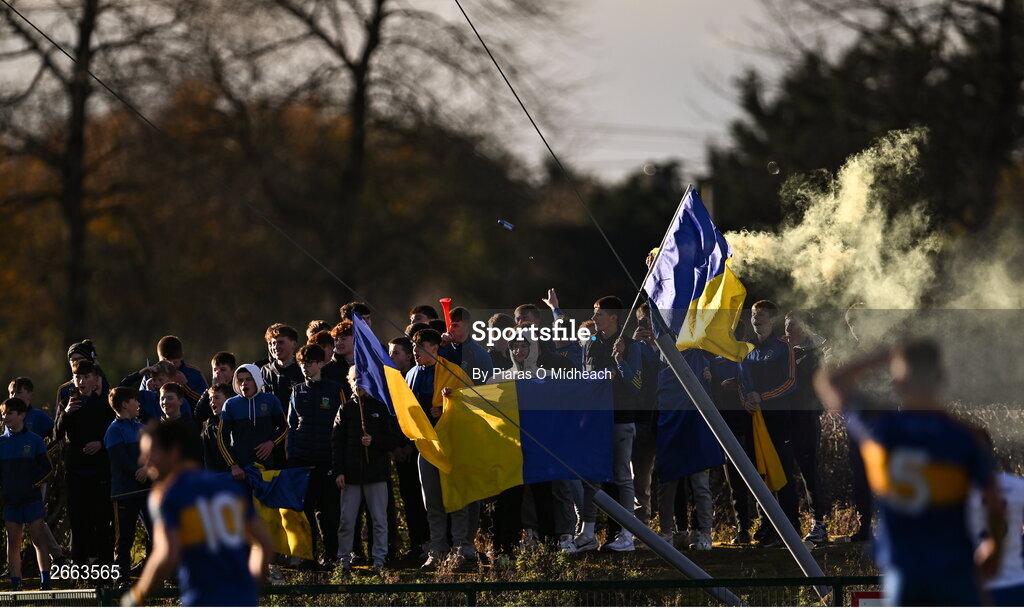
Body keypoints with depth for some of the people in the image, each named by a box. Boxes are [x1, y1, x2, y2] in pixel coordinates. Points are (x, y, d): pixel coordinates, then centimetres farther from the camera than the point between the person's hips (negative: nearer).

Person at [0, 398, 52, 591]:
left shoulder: (34, 441, 1)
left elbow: (46, 469, 1)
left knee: (39, 539, -4)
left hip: (32, 499, -3)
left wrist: (34, 484, -12)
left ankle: (46, 582, -3)